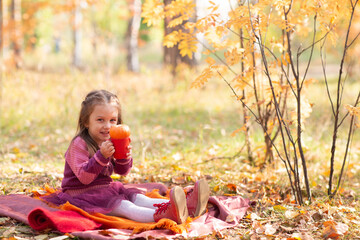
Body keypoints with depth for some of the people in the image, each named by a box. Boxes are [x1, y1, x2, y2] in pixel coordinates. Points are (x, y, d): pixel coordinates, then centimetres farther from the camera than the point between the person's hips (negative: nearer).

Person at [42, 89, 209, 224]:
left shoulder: (112, 143, 10)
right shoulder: (79, 144, -16)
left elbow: (122, 172, 14)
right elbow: (84, 177, -24)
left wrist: (125, 158, -9)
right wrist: (101, 156, -36)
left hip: (106, 188, 8)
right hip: (82, 193, -8)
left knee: (137, 198, -15)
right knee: (122, 206, -31)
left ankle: (185, 206, -37)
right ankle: (160, 216, -59)